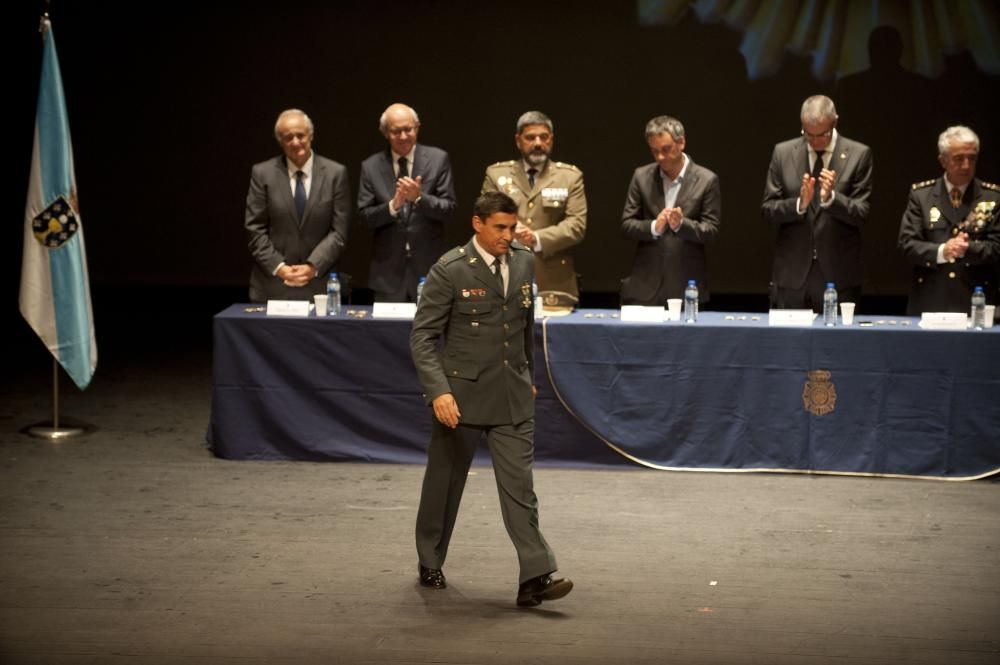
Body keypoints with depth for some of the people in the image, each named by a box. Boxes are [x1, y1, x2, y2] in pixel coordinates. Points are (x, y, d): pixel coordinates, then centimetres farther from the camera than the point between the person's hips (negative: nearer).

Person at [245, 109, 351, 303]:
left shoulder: (335, 173, 2)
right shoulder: (262, 173, 3)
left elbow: (339, 231, 0)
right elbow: (255, 229, 1)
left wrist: (313, 267, -12)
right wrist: (279, 267, -10)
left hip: (319, 284, 0)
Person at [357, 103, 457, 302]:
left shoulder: (438, 159, 2)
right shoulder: (371, 167, 5)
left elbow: (448, 209, -2)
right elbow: (364, 217, 1)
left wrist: (420, 198, -20)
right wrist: (393, 205, -18)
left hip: (429, 267, -1)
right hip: (388, 271, 1)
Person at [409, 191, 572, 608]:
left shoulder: (524, 262, 5)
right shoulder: (449, 271, -12)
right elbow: (422, 335, -13)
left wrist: (529, 377, 20)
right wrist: (438, 390, -23)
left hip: (512, 397, 3)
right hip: (461, 395, -3)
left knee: (519, 485, -4)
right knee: (445, 482, 12)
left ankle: (535, 577, -8)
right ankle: (430, 565, 30)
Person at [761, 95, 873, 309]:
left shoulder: (858, 155, -1)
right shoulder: (783, 153, 5)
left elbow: (861, 215, -4)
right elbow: (768, 210, 2)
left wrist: (831, 197, -22)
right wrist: (799, 203, -17)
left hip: (838, 276, -1)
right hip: (791, 274, 2)